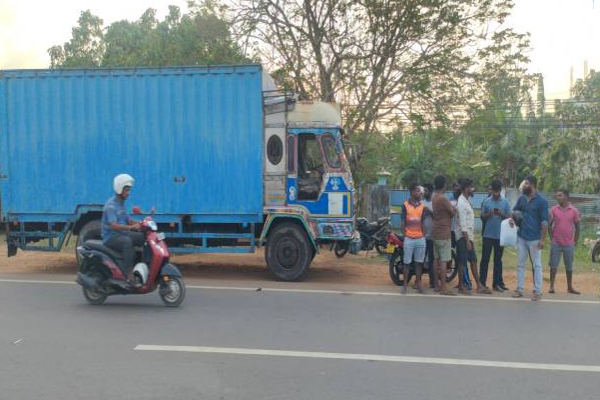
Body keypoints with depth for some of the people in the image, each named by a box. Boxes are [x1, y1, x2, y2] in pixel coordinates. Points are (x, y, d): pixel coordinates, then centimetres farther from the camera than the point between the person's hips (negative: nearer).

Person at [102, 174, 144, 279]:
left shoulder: (121, 203, 14)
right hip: (111, 237, -9)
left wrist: (141, 223, -4)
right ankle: (127, 274, -38)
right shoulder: (111, 205, -16)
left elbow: (128, 220, 15)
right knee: (127, 241, -37)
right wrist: (131, 227, -39)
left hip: (122, 234, 9)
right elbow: (114, 225, -28)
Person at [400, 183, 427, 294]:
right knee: (407, 262, 2)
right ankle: (405, 284, 9)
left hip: (420, 238, 3)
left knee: (419, 262, 8)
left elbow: (423, 222, 11)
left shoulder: (422, 205, 6)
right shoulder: (405, 205, -4)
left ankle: (418, 283, 16)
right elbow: (402, 223, -1)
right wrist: (404, 236, -6)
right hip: (409, 239, -3)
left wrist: (424, 235, 4)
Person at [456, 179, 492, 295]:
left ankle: (479, 286, 17)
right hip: (463, 237, -9)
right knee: (462, 262, -1)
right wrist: (467, 241, -22)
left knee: (473, 261, 11)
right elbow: (462, 224, -21)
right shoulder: (461, 203, -18)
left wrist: (471, 237, 16)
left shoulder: (467, 201, 11)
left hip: (469, 236, 9)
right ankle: (461, 286, 10)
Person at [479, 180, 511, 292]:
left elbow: (509, 217, 3)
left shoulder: (505, 202, 3)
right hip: (488, 235, -1)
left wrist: (502, 214, -17)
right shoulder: (486, 202, 1)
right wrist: (489, 214, -16)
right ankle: (482, 283, 7)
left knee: (498, 260, 8)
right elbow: (482, 217, 3)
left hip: (500, 235, 1)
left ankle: (497, 283, 14)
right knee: (485, 259, 2)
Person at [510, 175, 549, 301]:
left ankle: (537, 291, 10)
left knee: (537, 265, 4)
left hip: (534, 239, -6)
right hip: (521, 237, 6)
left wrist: (542, 239, -16)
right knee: (520, 264, 11)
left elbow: (544, 222, -12)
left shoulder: (541, 201, -10)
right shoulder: (522, 198, 6)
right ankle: (519, 289, 19)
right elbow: (515, 211, 23)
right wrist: (512, 218, -1)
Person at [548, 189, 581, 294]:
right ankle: (551, 286, 8)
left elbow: (577, 227, 4)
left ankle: (570, 287, 21)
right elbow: (549, 225, 4)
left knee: (569, 267, 10)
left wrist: (575, 243, 4)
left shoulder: (574, 211, -2)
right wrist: (552, 238, 0)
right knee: (553, 265, 1)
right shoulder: (554, 209, -2)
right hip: (556, 244, 0)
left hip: (569, 244, 0)